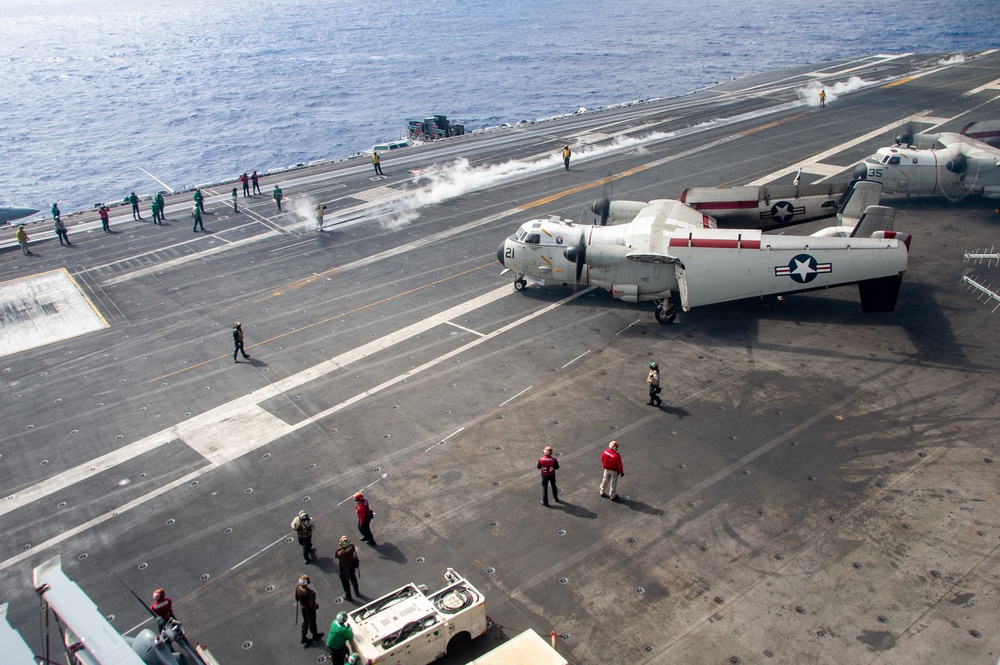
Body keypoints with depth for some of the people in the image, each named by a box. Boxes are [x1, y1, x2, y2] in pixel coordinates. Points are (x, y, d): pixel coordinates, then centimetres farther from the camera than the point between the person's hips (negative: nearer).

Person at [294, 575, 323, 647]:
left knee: (305, 622, 27)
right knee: (312, 622, 21)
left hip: (302, 607, 5)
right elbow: (312, 604, -29)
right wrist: (317, 606, -8)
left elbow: (297, 598, -2)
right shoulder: (309, 592, -39)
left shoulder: (298, 588, -20)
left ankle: (304, 638, 38)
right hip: (309, 609, -5)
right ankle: (315, 636, 45)